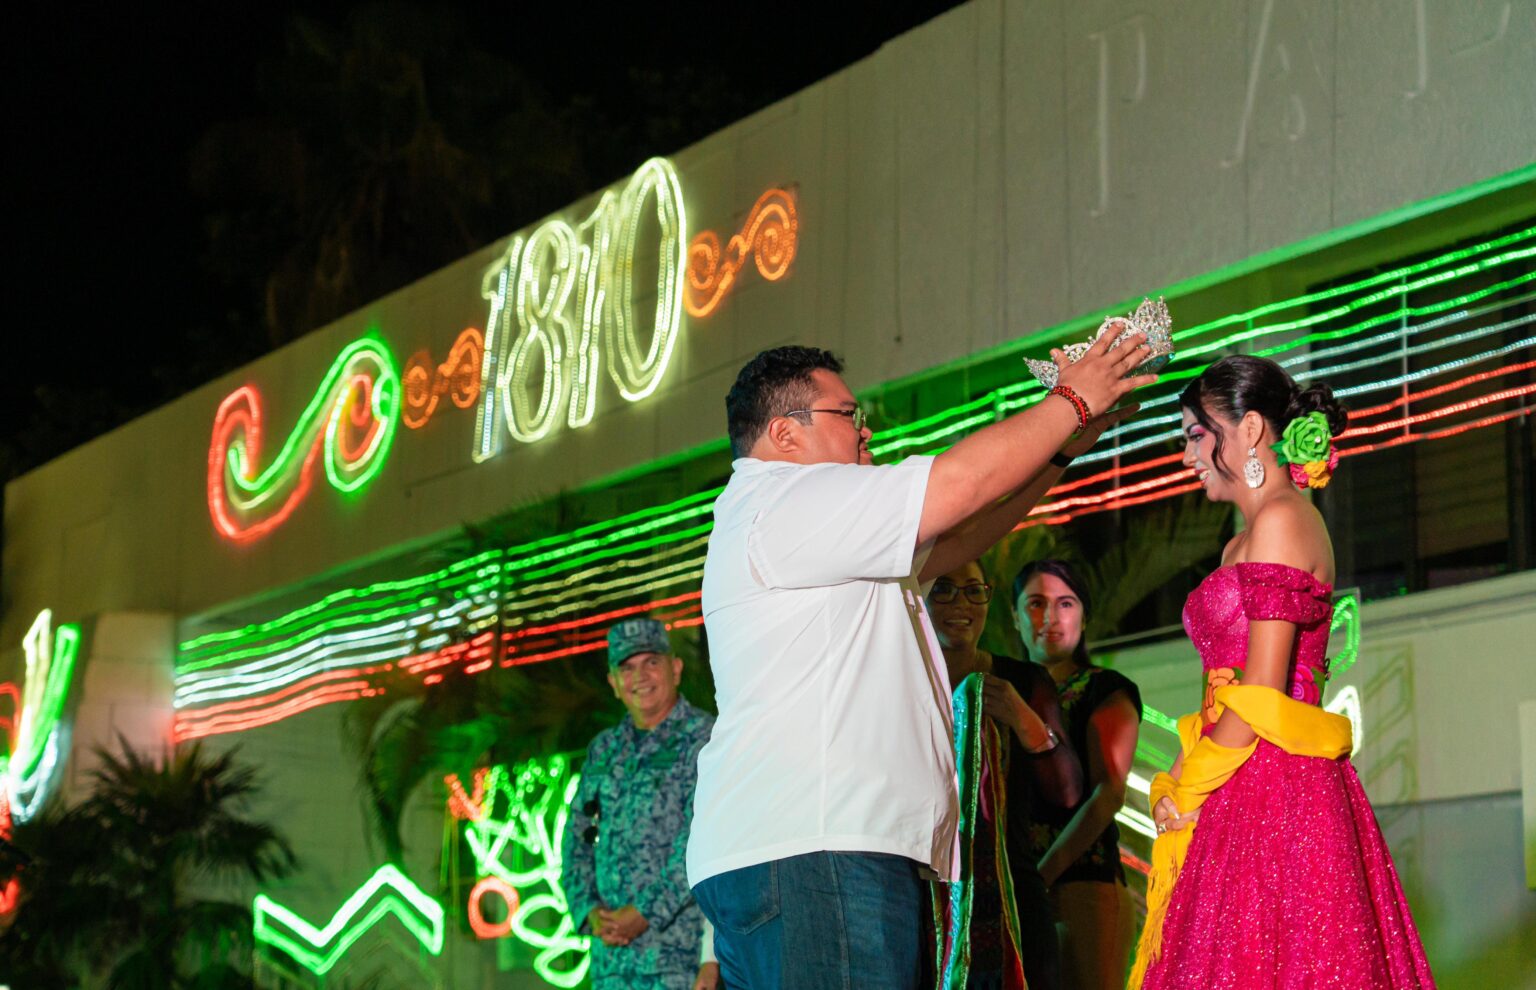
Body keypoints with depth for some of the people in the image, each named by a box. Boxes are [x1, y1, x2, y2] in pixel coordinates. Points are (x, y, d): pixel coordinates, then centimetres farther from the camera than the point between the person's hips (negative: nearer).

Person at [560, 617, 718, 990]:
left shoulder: (703, 739, -2)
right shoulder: (603, 750, 18)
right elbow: (576, 839, 17)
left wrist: (644, 913, -16)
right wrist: (589, 912, -1)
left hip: (680, 948, -6)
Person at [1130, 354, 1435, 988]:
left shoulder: (1282, 520, -8)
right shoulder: (1241, 543, 22)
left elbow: (1260, 693, -15)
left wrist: (1185, 789, -8)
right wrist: (1180, 784, 5)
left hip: (1273, 787, -9)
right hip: (1246, 794, 9)